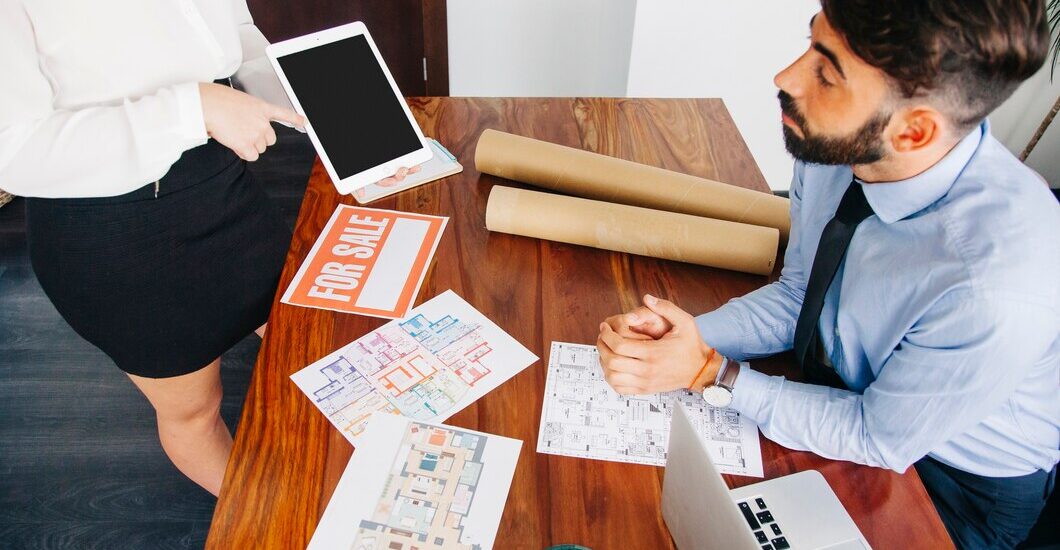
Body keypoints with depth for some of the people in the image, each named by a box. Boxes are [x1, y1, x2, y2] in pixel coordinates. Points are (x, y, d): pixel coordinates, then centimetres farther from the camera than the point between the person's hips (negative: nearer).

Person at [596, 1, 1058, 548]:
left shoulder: (998, 284, -37)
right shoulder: (839, 146, -19)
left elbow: (880, 440, -22)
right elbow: (796, 295, -3)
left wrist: (711, 371, -26)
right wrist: (690, 334, -19)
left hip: (956, 484, -4)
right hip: (849, 396, 5)